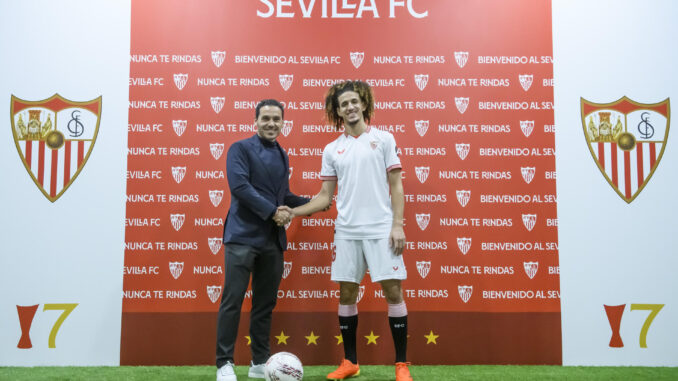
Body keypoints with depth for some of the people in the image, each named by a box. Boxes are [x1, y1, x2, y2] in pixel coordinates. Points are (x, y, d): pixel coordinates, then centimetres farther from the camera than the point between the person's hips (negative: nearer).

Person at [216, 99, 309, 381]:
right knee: (232, 301, -5)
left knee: (265, 303, 11)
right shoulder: (240, 148, -2)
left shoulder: (282, 156, 18)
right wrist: (272, 212, -17)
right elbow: (239, 186, -16)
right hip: (243, 235, -6)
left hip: (273, 239, 6)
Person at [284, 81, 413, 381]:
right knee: (347, 294, 6)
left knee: (393, 292, -3)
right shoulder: (332, 150, 10)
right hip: (346, 231, 3)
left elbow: (396, 186, 1)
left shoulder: (383, 139, 4)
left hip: (381, 229, -2)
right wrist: (293, 212, 0)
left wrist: (397, 225, -8)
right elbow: (325, 196, 11)